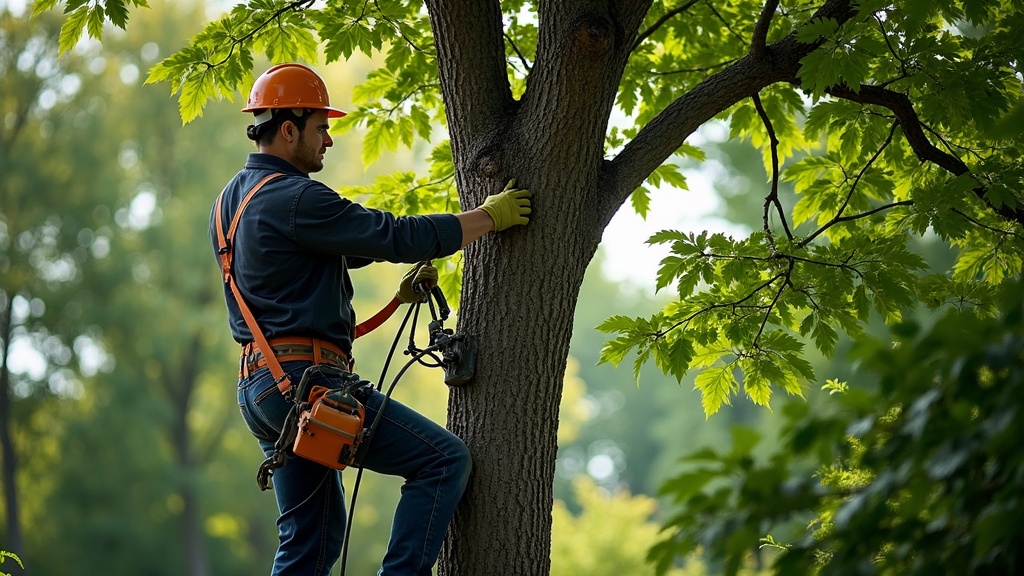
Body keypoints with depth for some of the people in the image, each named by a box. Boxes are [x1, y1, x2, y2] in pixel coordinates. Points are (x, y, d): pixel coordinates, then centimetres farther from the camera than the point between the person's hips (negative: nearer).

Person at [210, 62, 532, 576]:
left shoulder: (230, 199, 17)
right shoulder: (294, 200, -14)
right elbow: (399, 238, -14)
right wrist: (489, 216, -3)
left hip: (257, 388, 10)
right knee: (445, 459, -6)